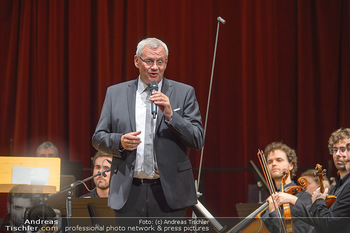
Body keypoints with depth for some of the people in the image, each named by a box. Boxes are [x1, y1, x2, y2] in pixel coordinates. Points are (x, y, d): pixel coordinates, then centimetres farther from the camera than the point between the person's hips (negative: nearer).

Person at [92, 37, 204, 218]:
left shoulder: (184, 93, 5)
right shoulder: (115, 93, 10)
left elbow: (198, 141, -1)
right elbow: (98, 138, 11)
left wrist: (170, 115, -14)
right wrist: (120, 142, -10)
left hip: (168, 193, -1)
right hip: (129, 193, 1)